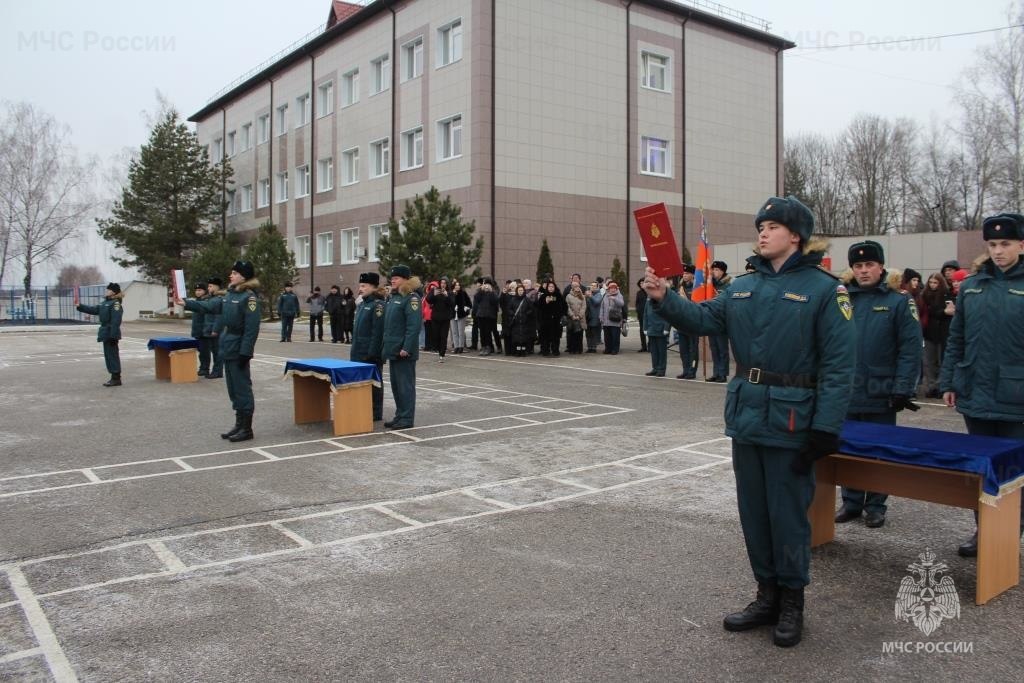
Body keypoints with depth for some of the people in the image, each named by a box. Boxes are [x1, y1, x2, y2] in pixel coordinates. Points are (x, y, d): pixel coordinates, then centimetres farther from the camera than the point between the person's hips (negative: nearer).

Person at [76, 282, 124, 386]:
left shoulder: (115, 303, -15)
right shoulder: (105, 303, 15)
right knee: (109, 355, 12)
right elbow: (93, 310, 23)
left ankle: (116, 379, 0)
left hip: (111, 334, -10)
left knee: (112, 355, -5)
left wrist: (113, 336, -24)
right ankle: (114, 378, 18)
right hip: (106, 334, 10)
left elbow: (116, 322, -21)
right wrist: (80, 306, 17)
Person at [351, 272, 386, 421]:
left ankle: (376, 414, 8)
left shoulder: (378, 305, -13)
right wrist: (354, 349, 17)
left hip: (371, 354, -9)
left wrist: (372, 353, -21)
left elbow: (378, 331, -19)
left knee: (373, 383, -1)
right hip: (358, 353, 9)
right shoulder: (362, 304, 16)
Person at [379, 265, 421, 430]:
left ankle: (407, 419, 4)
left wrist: (406, 348, -24)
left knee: (405, 385, -2)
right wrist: (385, 346, 16)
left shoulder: (411, 298, -13)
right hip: (393, 350, 9)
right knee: (395, 385, 14)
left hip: (404, 352, -9)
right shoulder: (393, 297, 16)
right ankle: (400, 416, 23)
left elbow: (414, 325, -20)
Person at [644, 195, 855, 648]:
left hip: (791, 419, -6)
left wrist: (826, 427, -18)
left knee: (787, 513, 5)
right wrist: (665, 300, -17)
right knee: (753, 510, 14)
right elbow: (705, 319, 1)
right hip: (747, 414, 6)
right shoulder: (744, 287, 10)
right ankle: (767, 595, 30)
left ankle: (791, 602, 24)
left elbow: (839, 363, -13)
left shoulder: (823, 288, -9)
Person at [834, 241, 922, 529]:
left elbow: (910, 349, -8)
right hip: (845, 393, 3)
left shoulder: (898, 301, -5)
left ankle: (875, 506, 23)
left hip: (881, 394, -3)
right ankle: (851, 502, 25)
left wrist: (902, 390, -13)